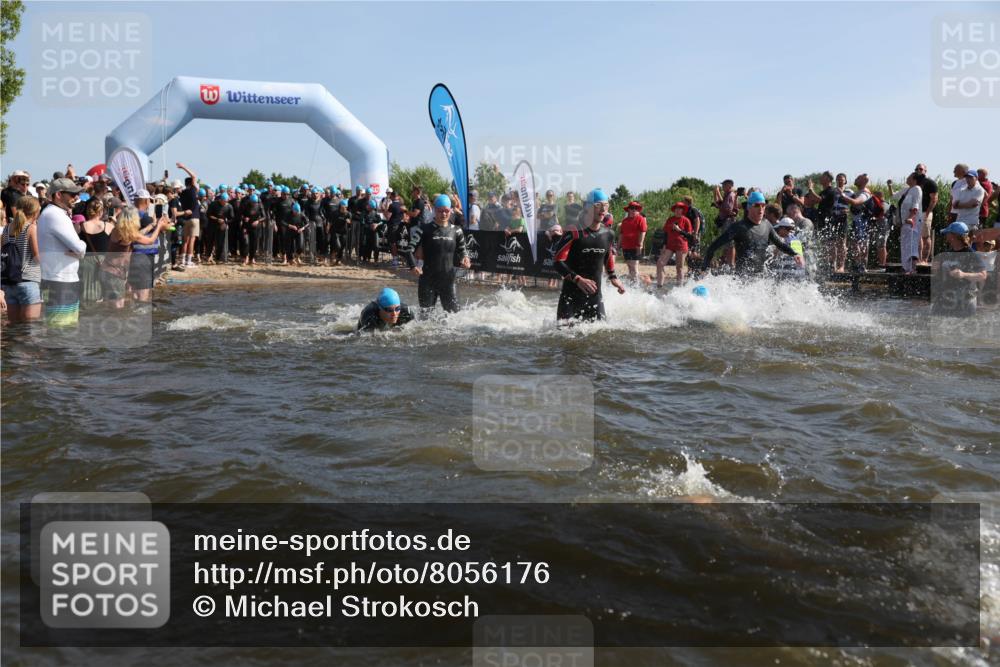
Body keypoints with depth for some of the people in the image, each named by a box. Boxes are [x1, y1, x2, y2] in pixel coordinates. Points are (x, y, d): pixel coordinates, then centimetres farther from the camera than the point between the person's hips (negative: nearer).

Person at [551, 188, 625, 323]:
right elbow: (557, 261, -15)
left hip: (595, 293, 5)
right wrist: (578, 279, -26)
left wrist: (613, 277, 11)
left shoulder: (608, 234, 5)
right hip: (571, 294, -5)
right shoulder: (574, 232, -14)